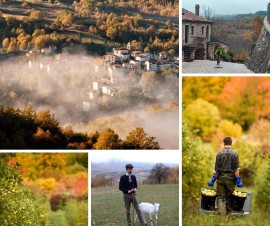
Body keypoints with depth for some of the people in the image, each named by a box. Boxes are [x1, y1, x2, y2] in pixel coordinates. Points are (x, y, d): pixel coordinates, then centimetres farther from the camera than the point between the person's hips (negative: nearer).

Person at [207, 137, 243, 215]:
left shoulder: (219, 154, -3)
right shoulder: (234, 154, -5)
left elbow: (216, 168, -2)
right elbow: (236, 169, -9)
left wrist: (212, 180, 5)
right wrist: (238, 181, -5)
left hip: (221, 178, 0)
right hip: (230, 178, 0)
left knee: (220, 196, 4)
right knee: (229, 196, 14)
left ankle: (221, 212, -8)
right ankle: (228, 211, 18)